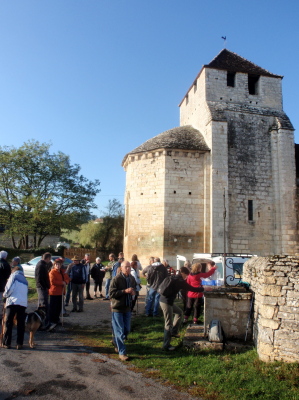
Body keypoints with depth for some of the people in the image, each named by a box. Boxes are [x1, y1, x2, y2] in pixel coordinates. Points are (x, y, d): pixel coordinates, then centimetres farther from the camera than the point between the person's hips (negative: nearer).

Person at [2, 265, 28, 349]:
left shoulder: (14, 275, 8)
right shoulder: (25, 280, 25)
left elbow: (9, 288, -4)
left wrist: (4, 295, 13)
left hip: (12, 302, -4)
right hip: (23, 303, 4)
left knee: (8, 323, 6)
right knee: (21, 324, 7)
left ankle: (6, 343, 9)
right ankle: (19, 344, 7)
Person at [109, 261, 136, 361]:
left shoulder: (132, 279, 3)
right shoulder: (116, 279, -17)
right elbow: (111, 294, -20)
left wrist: (133, 292, -4)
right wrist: (124, 291, -26)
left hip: (127, 308, 6)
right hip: (117, 308, -6)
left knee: (127, 330, 15)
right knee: (119, 331, 0)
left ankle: (118, 345, 39)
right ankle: (122, 352, 12)